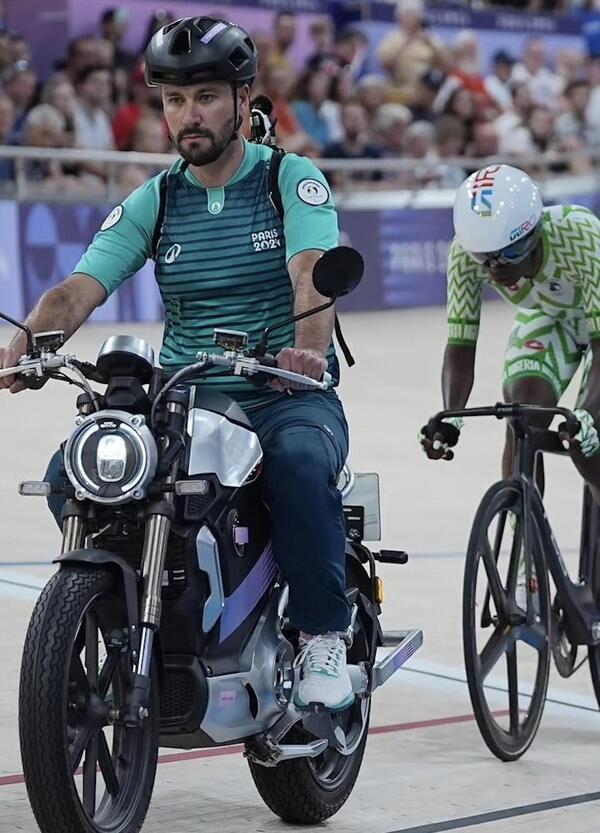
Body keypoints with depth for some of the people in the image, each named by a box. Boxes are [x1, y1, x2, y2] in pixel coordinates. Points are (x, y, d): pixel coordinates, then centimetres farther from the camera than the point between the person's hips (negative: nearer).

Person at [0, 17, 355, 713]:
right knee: (71, 469, -21)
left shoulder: (292, 179, 0)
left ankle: (323, 637, -21)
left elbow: (312, 274, -19)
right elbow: (79, 289, -3)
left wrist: (308, 346, -41)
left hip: (288, 395, -3)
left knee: (300, 460, -37)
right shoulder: (153, 202, 10)